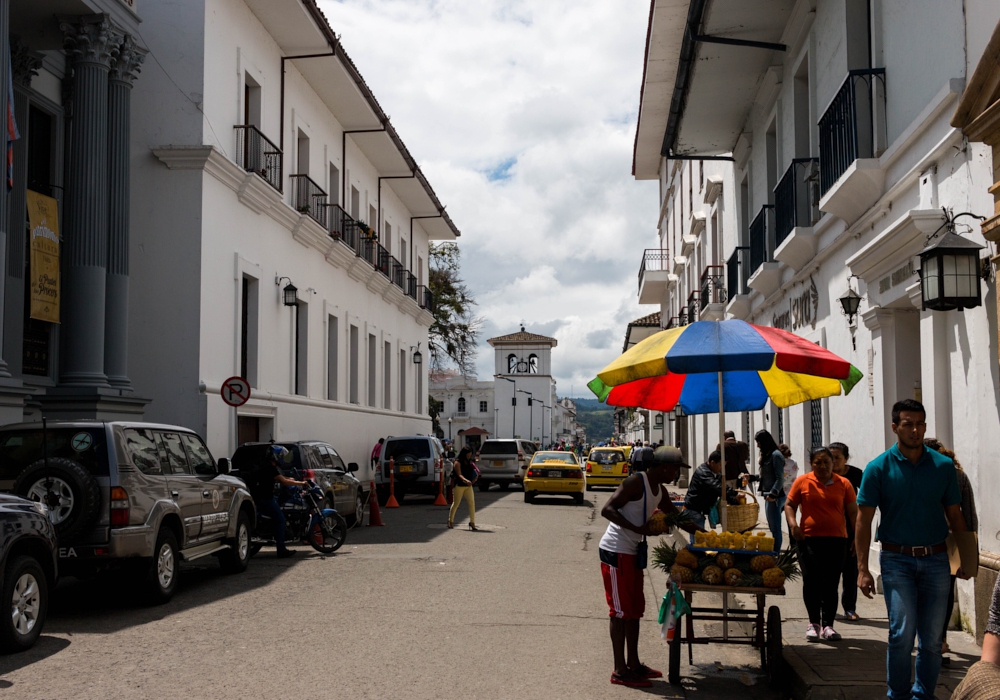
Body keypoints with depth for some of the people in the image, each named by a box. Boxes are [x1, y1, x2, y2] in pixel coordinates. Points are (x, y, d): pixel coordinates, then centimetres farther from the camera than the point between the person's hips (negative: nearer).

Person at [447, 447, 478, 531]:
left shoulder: (470, 462, 11)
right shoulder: (458, 462, -7)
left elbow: (476, 472, 14)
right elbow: (459, 474, -18)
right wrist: (466, 480, -36)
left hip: (468, 486, 5)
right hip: (459, 485, -5)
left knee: (472, 503, -8)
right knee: (455, 504, 4)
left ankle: (472, 522, -5)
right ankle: (450, 521, 21)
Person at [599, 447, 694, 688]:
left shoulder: (660, 490, 11)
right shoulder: (635, 483, -18)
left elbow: (675, 516, 23)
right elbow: (607, 509, -26)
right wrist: (638, 529, -32)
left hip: (632, 552, 10)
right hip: (615, 551, -10)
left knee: (635, 609, 15)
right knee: (621, 610, -5)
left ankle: (634, 663, 25)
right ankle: (620, 670, 1)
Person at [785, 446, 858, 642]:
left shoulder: (843, 484, 8)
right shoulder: (803, 482, 4)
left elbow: (853, 511, 12)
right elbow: (789, 505, 9)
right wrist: (792, 524, -9)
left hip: (836, 539, 1)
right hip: (809, 539, -1)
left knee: (831, 583, 2)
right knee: (811, 580, -5)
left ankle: (828, 625, 10)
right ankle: (814, 623, 9)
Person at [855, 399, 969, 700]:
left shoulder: (943, 466, 4)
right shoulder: (879, 468, -3)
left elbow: (954, 515, 10)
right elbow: (863, 520, -3)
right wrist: (862, 568, -8)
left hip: (936, 559, 2)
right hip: (897, 559, -2)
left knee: (932, 638, 7)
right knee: (902, 632, -9)